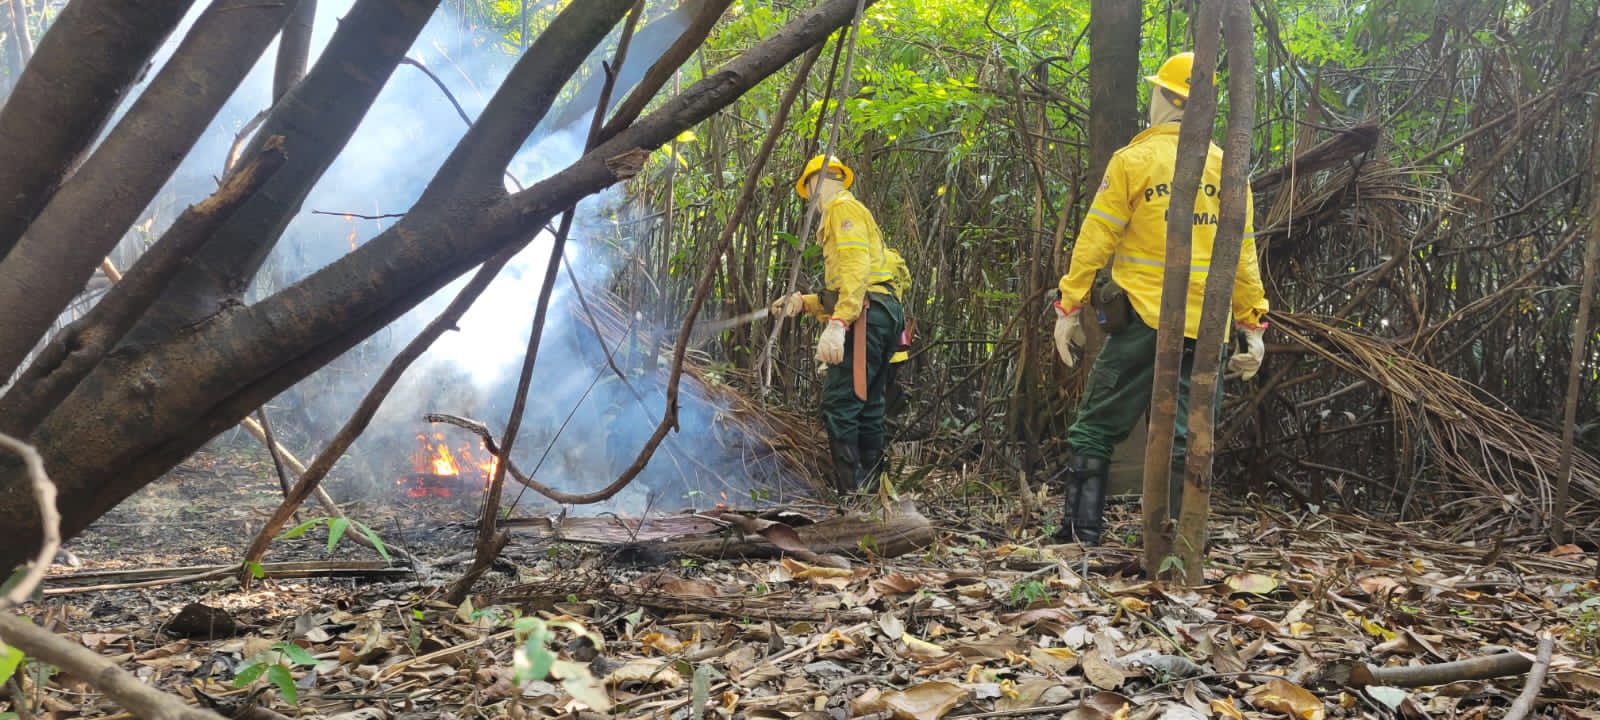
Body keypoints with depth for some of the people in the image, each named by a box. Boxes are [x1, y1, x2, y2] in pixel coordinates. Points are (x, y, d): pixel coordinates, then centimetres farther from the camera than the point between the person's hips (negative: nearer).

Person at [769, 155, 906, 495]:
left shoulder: (843, 207, 1)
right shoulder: (857, 217, 32)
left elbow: (855, 267, -16)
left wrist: (837, 323, -26)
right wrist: (802, 303, 17)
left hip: (866, 315, -11)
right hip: (883, 314, 11)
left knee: (839, 406, -15)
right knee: (867, 410, 8)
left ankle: (851, 495, -20)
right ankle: (869, 490, 8)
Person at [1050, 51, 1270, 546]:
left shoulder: (1133, 160, -3)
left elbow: (1095, 241, -5)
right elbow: (1243, 255, 9)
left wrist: (1069, 307, -2)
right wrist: (1252, 324, 12)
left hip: (1143, 319, -3)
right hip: (1205, 330, 4)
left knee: (1097, 427, 6)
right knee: (1186, 437, 8)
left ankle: (1080, 532, 4)